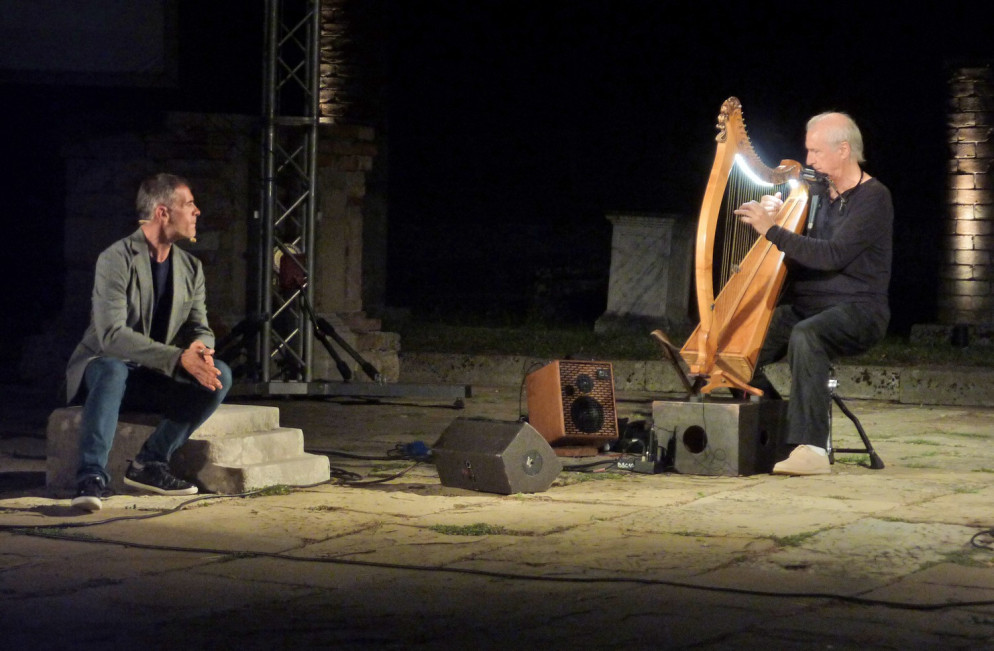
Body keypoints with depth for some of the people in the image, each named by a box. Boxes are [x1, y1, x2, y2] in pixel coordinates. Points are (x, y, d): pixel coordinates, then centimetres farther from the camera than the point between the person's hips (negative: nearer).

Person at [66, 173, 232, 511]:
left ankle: (150, 463, -15)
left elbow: (200, 327, 5)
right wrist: (179, 358, -35)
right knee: (112, 370, -40)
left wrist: (200, 349, -23)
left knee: (220, 374, -19)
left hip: (155, 380, 6)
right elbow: (112, 335, -26)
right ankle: (92, 477, -41)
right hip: (103, 366, -6)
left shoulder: (190, 267, 6)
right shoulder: (116, 259, -16)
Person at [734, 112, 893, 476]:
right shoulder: (819, 194, 15)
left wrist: (773, 231, -19)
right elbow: (798, 254, 20)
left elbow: (833, 255, -22)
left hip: (857, 310, -8)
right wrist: (774, 217, 4)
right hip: (805, 306, 8)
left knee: (805, 336, -38)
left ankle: (811, 448, -41)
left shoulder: (873, 198, -9)